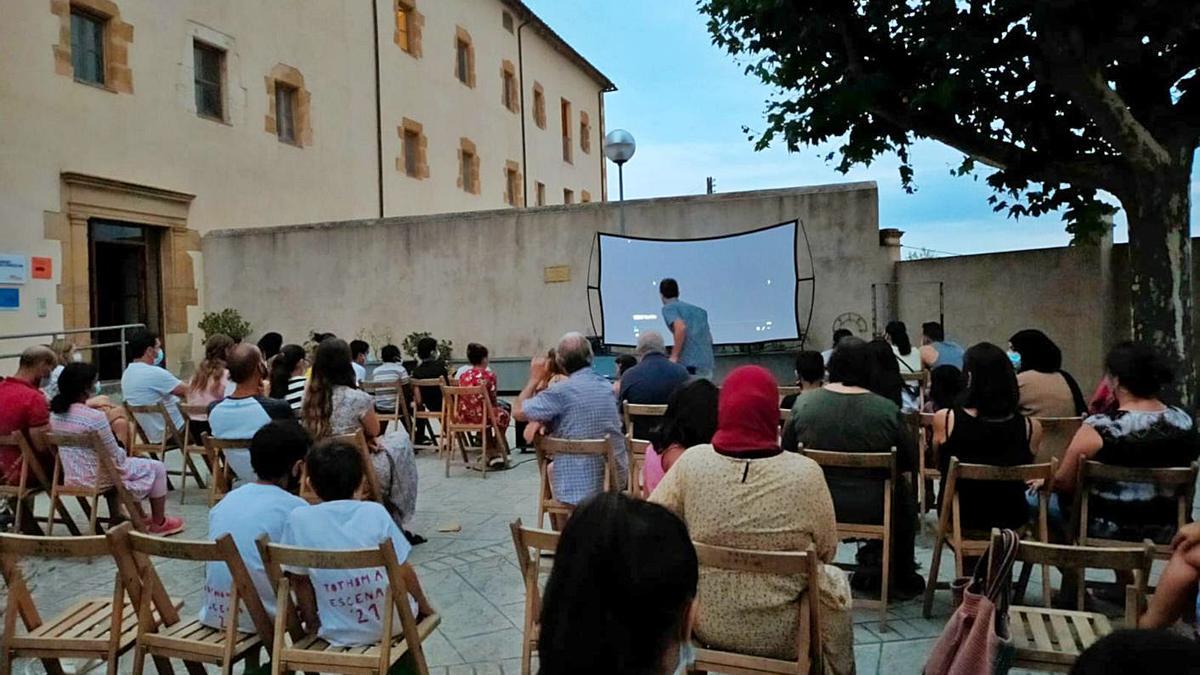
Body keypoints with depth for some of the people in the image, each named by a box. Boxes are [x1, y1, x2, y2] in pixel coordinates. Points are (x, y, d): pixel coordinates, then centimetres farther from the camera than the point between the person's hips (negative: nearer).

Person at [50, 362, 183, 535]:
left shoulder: (55, 415, -3)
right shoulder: (95, 417, -27)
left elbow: (83, 450, 9)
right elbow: (116, 458, -19)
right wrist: (123, 453, 4)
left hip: (71, 479, 8)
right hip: (97, 480, -8)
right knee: (157, 467, 12)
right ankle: (158, 524, 22)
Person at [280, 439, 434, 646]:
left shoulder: (298, 520, -11)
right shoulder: (375, 512, -12)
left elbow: (300, 581, -3)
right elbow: (403, 573, -7)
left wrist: (312, 623, 13)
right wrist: (425, 608, 10)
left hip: (339, 635, 1)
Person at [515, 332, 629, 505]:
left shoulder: (562, 391, -19)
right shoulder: (606, 385, 3)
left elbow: (519, 411, -11)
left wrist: (534, 378, 1)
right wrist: (542, 422, -4)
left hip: (578, 486, -5)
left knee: (551, 469, 29)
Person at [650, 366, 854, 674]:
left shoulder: (692, 461, -16)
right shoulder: (805, 473, -19)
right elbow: (827, 551, -5)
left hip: (706, 624, 2)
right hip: (782, 634, -1)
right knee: (835, 580, 28)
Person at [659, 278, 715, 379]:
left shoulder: (668, 308, 3)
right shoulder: (696, 309, 24)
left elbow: (681, 327, -16)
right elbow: (709, 338, 25)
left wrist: (674, 356, -14)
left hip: (688, 365, -7)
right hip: (707, 365, 7)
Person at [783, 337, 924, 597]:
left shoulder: (803, 403, -10)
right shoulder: (888, 410, -14)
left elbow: (787, 452, 2)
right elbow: (909, 463, -3)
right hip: (872, 511, -2)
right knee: (905, 494, 29)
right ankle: (903, 580, 40)